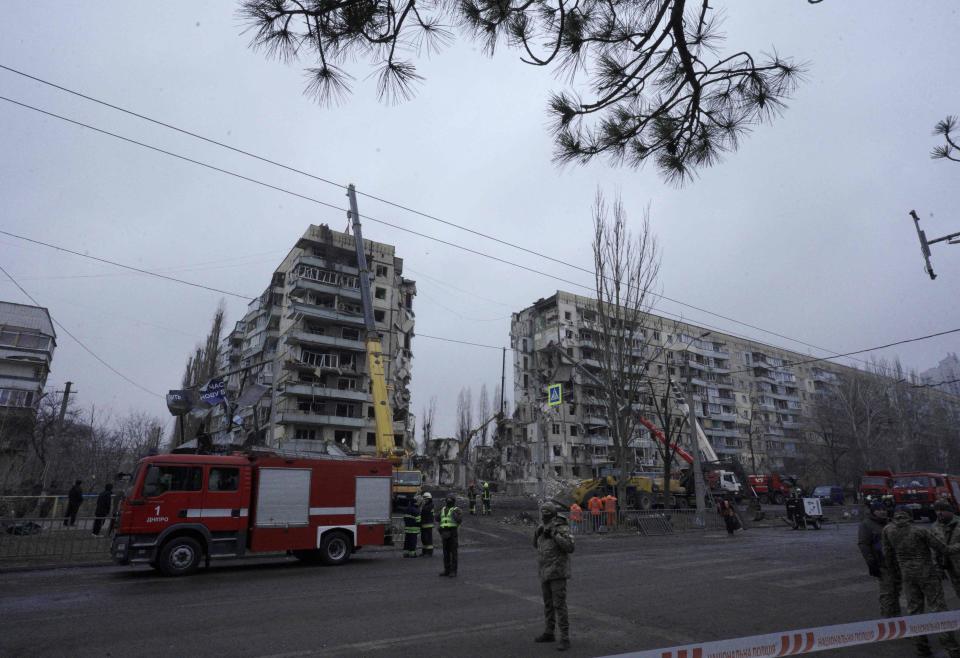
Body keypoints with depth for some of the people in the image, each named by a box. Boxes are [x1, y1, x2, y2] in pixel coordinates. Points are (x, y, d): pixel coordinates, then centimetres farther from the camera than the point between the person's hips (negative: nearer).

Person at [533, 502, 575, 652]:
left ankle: (565, 638, 3)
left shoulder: (562, 528, -17)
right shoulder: (544, 527, 6)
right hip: (546, 571, 8)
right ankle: (549, 633, 28)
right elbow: (536, 544, 13)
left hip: (558, 572, -8)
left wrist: (555, 535, -32)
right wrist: (537, 533, -8)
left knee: (559, 605, -6)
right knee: (548, 603, 16)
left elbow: (570, 548, -26)